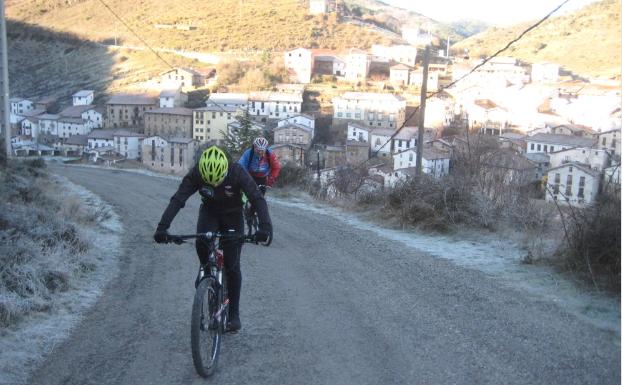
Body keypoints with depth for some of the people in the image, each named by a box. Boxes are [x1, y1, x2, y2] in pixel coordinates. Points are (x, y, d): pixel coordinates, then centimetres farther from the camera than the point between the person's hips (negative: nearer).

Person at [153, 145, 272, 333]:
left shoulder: (238, 173, -31)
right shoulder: (196, 173, -27)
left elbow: (258, 199, -37)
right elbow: (177, 199, -31)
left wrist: (265, 226, -52)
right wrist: (162, 227, -44)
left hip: (233, 215, -1)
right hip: (209, 212, 1)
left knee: (232, 265, -5)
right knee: (201, 243, -31)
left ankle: (234, 314, 7)